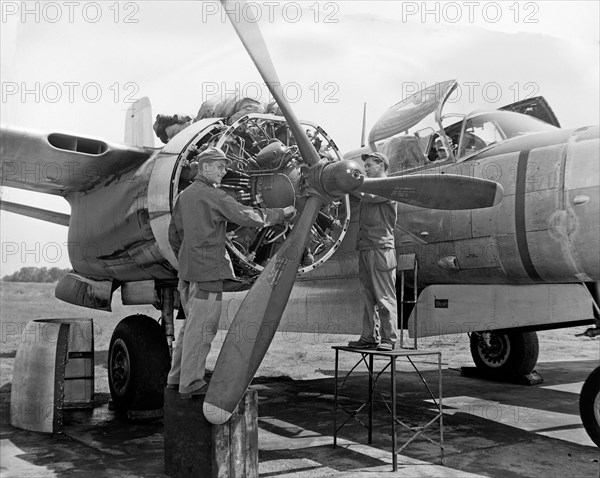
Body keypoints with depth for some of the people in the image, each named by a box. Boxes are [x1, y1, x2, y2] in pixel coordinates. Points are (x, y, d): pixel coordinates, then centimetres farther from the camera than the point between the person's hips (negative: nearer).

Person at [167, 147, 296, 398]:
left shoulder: (184, 195, 15)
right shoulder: (213, 196, -12)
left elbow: (174, 234, 21)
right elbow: (249, 217, -16)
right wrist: (282, 213, -5)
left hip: (187, 271, 9)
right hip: (208, 270, -9)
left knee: (192, 324, 17)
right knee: (202, 327, -3)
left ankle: (176, 377, 23)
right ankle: (191, 384, 3)